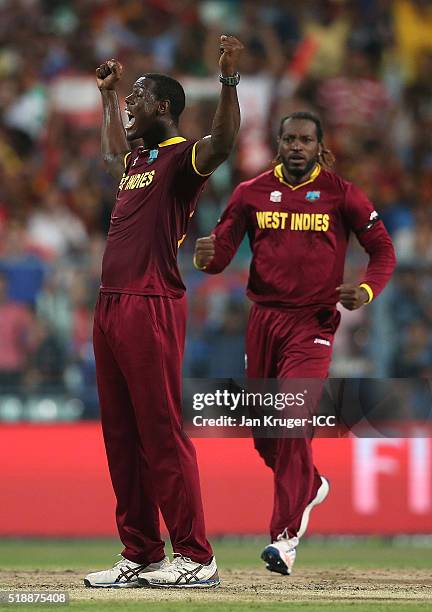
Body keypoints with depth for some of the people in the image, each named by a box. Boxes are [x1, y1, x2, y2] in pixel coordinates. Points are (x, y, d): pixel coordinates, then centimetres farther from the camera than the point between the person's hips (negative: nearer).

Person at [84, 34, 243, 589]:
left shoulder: (182, 157, -5)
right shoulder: (136, 160, 21)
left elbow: (222, 144, -29)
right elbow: (111, 152, 47)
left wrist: (228, 80, -38)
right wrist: (106, 94, 51)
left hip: (152, 308, -9)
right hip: (110, 307, 9)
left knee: (161, 434, -10)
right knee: (120, 436, 10)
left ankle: (195, 558, -7)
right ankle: (140, 555, 15)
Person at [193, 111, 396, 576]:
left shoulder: (341, 194, 0)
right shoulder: (252, 193, 6)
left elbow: (382, 249, 3)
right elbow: (221, 250, 3)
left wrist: (367, 290, -16)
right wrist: (205, 256, -21)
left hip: (313, 323, -4)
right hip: (263, 318, 4)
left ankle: (285, 536, -16)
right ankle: (310, 486, 41)